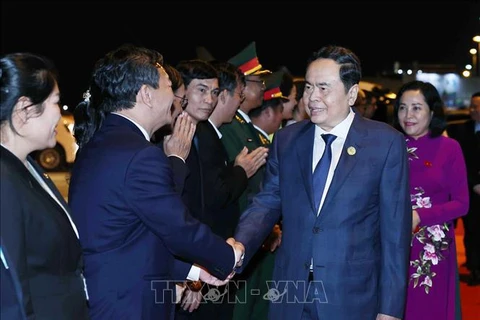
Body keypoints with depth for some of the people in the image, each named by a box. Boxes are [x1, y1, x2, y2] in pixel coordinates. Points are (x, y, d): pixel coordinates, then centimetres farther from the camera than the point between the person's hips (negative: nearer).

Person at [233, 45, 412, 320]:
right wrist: (238, 247, -19)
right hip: (291, 296, 3)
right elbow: (267, 202, 1)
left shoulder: (386, 142, -7)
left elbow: (395, 230, -7)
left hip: (352, 298, -3)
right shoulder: (286, 140, 4)